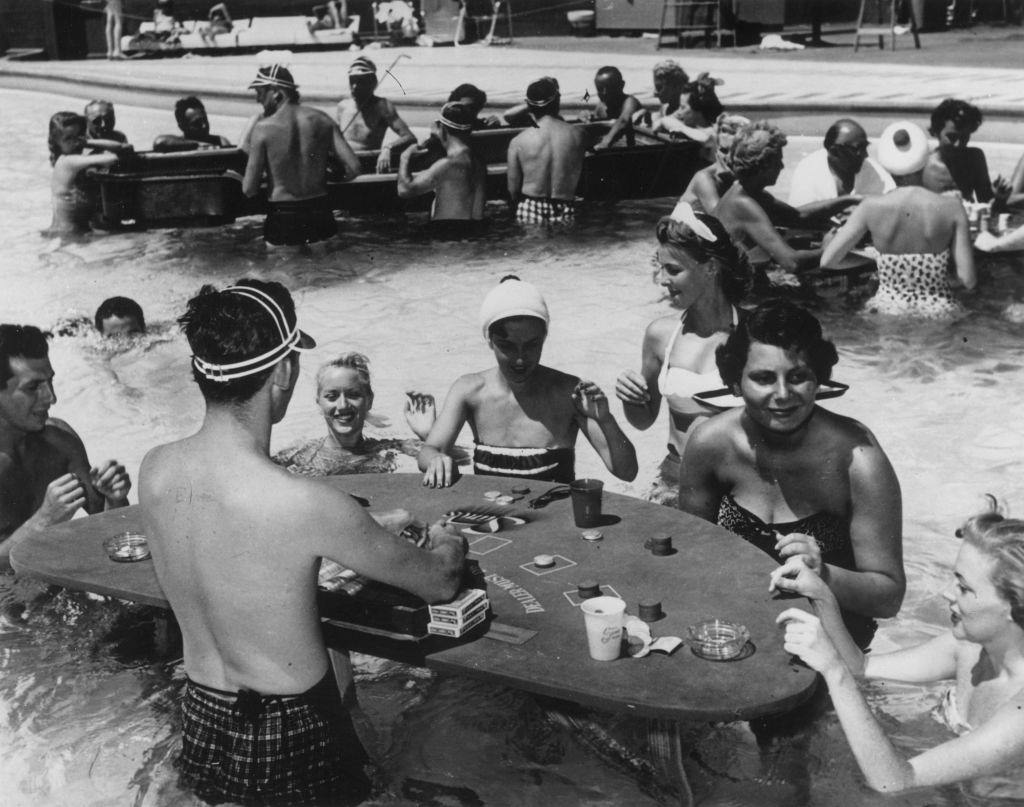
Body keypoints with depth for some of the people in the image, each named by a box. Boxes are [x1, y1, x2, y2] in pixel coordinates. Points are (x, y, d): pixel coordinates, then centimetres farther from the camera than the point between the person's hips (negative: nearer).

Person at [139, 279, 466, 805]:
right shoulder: (305, 504, -29)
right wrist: (447, 543, 9)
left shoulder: (153, 471, -11)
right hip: (290, 738, -6)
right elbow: (440, 585, -14)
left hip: (202, 721, 6)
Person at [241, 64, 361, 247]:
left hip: (282, 219, -3)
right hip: (322, 216, 3)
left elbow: (249, 190, -7)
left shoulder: (262, 128, -8)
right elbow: (353, 168, -3)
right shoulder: (321, 119, 1)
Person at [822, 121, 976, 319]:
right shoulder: (951, 208, -9)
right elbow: (969, 280, -8)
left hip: (888, 312, 0)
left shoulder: (872, 207, -9)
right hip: (939, 315, 0)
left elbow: (826, 261, -7)